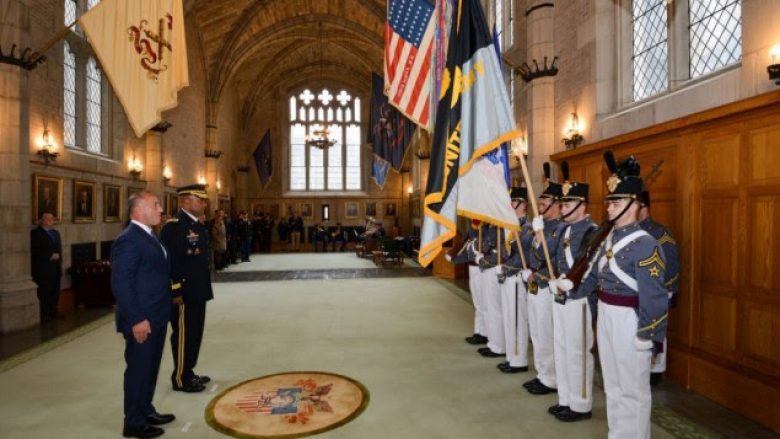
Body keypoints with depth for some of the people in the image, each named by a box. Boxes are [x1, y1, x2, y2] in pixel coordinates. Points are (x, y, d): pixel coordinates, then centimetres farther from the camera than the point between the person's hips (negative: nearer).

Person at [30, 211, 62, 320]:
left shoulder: (56, 233, 19)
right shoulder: (35, 233, -6)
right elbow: (35, 251, -16)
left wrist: (58, 257, 7)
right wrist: (50, 256, -17)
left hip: (56, 269, 7)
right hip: (43, 270, -7)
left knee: (55, 294, 10)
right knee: (44, 295, -4)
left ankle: (53, 314, 18)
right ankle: (43, 317, 3)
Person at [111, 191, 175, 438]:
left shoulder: (148, 236, 12)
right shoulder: (128, 240, -18)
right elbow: (121, 284, -22)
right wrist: (137, 319, -22)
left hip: (156, 317, 9)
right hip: (141, 320, -9)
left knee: (150, 367, 20)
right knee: (138, 369, 5)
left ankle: (146, 411, 36)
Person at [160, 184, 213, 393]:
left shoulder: (197, 226, 13)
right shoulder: (173, 226, -15)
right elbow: (170, 262, -20)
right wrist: (176, 292, -20)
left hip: (197, 292, 9)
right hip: (184, 293, -9)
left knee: (195, 334, 17)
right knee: (183, 335, 3)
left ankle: (188, 372, 30)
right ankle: (180, 379, 16)